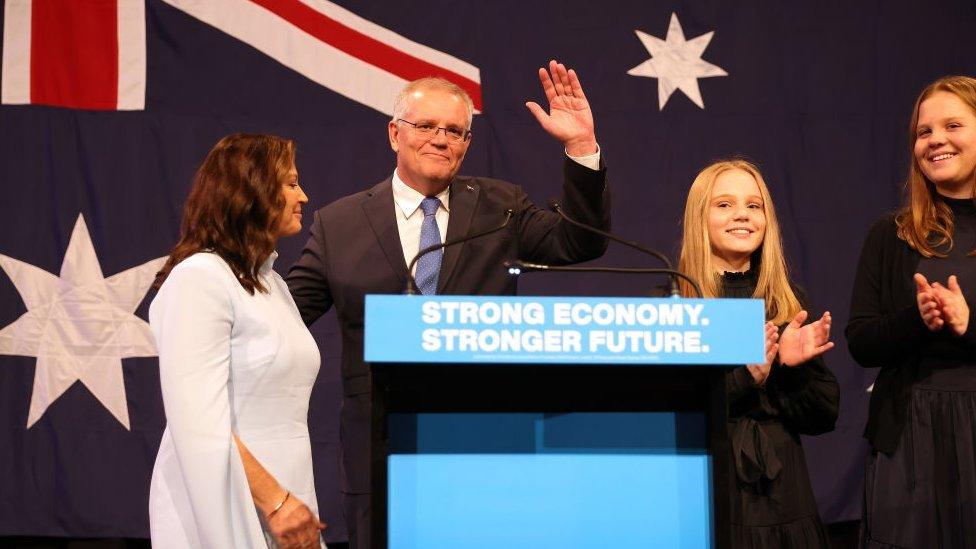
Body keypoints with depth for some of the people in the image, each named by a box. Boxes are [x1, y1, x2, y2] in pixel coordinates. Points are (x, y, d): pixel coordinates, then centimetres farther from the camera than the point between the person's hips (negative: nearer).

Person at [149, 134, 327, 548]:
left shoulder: (272, 284, 14)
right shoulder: (200, 278, -13)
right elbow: (199, 421, -21)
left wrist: (290, 503, 10)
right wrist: (274, 500, -21)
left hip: (282, 500, 8)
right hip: (226, 511, -8)